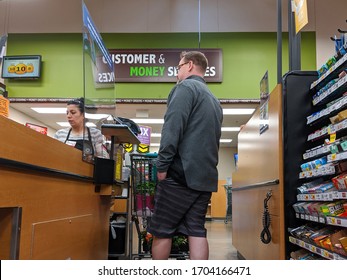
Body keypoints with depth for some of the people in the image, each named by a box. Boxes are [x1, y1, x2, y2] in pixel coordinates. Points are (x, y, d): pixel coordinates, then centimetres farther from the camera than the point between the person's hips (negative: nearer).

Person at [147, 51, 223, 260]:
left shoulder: (186, 87, -3)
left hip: (181, 173, -8)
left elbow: (173, 127, -16)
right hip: (205, 177, 8)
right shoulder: (214, 100, 23)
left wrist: (162, 165, -14)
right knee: (197, 231, 6)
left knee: (162, 231, 2)